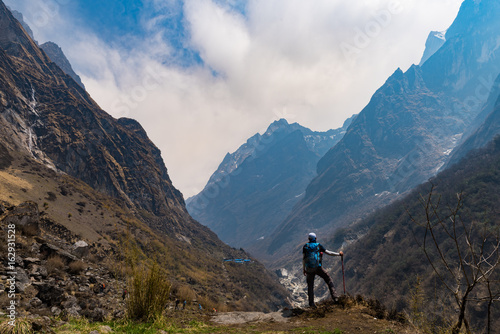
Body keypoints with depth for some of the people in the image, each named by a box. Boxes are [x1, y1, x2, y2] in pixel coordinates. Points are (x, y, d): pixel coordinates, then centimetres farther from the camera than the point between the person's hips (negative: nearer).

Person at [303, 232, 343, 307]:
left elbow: (303, 258, 3)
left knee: (310, 286, 10)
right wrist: (338, 254, 13)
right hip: (318, 268, -1)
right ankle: (334, 296, 5)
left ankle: (311, 303, 8)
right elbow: (328, 252, 2)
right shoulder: (318, 245, 2)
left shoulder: (305, 246, 4)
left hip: (309, 269, 1)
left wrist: (303, 269, 10)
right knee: (329, 279, 15)